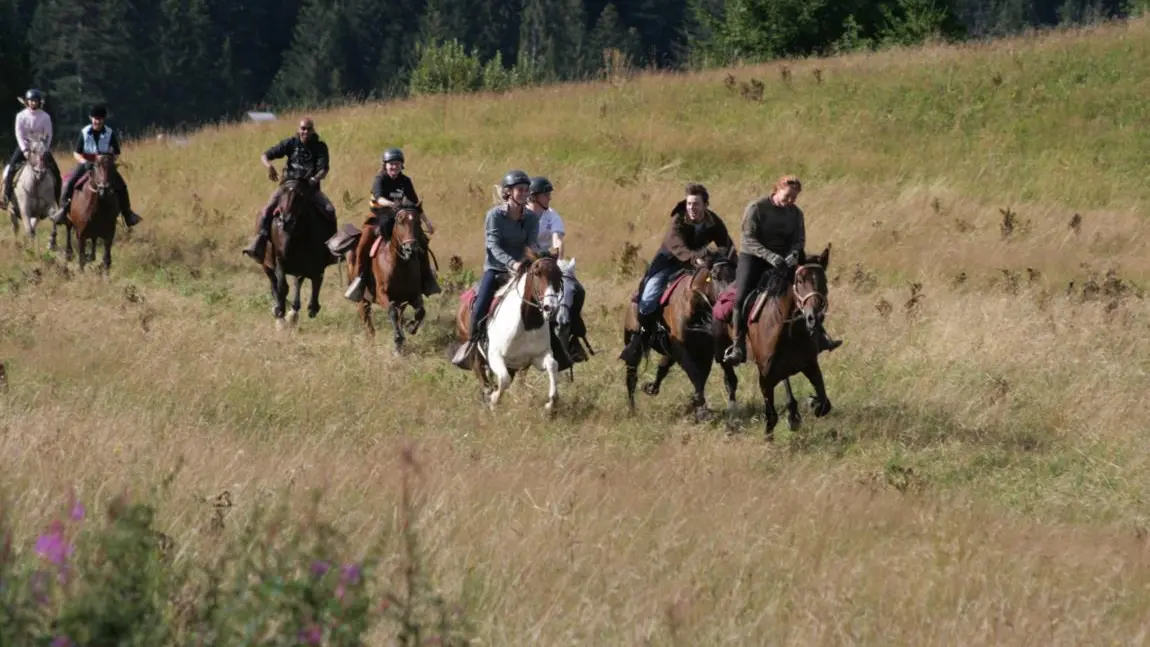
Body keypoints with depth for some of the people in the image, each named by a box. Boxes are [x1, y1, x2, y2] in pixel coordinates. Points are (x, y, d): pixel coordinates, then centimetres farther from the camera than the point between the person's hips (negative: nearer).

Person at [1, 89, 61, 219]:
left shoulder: (45, 117, -4)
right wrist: (25, 150, -21)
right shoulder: (21, 116, -6)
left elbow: (48, 135, -5)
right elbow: (19, 134, -10)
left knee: (55, 172, -10)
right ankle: (6, 196, -9)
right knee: (10, 169, -19)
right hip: (24, 146, -1)